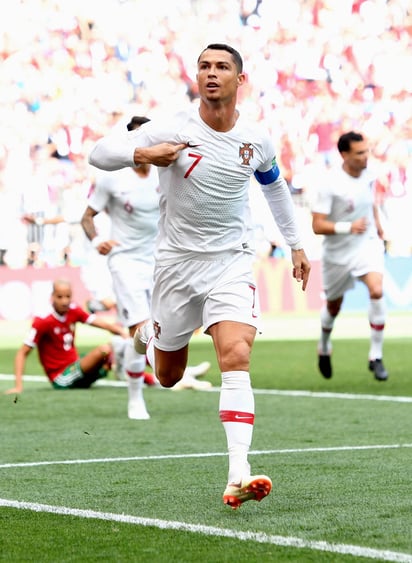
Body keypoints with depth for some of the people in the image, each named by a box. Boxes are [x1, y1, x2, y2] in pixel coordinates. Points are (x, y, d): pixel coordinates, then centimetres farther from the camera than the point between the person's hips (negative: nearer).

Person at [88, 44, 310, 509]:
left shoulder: (256, 139, -2)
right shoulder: (173, 130, -12)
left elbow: (275, 185, 20)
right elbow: (99, 153, -14)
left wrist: (295, 244, 24)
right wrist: (143, 154, -33)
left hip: (232, 262, 1)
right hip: (177, 261, 0)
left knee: (236, 357, -22)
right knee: (168, 377, 12)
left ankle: (237, 475, -28)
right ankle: (149, 334, 50)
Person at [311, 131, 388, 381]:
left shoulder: (368, 175, -3)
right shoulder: (330, 184, -21)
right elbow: (317, 226, -22)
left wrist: (378, 229, 18)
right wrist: (348, 227, -34)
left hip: (367, 244, 3)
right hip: (338, 252, -2)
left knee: (377, 291, -23)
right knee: (334, 305, 15)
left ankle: (376, 356, -13)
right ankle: (324, 347, 47)